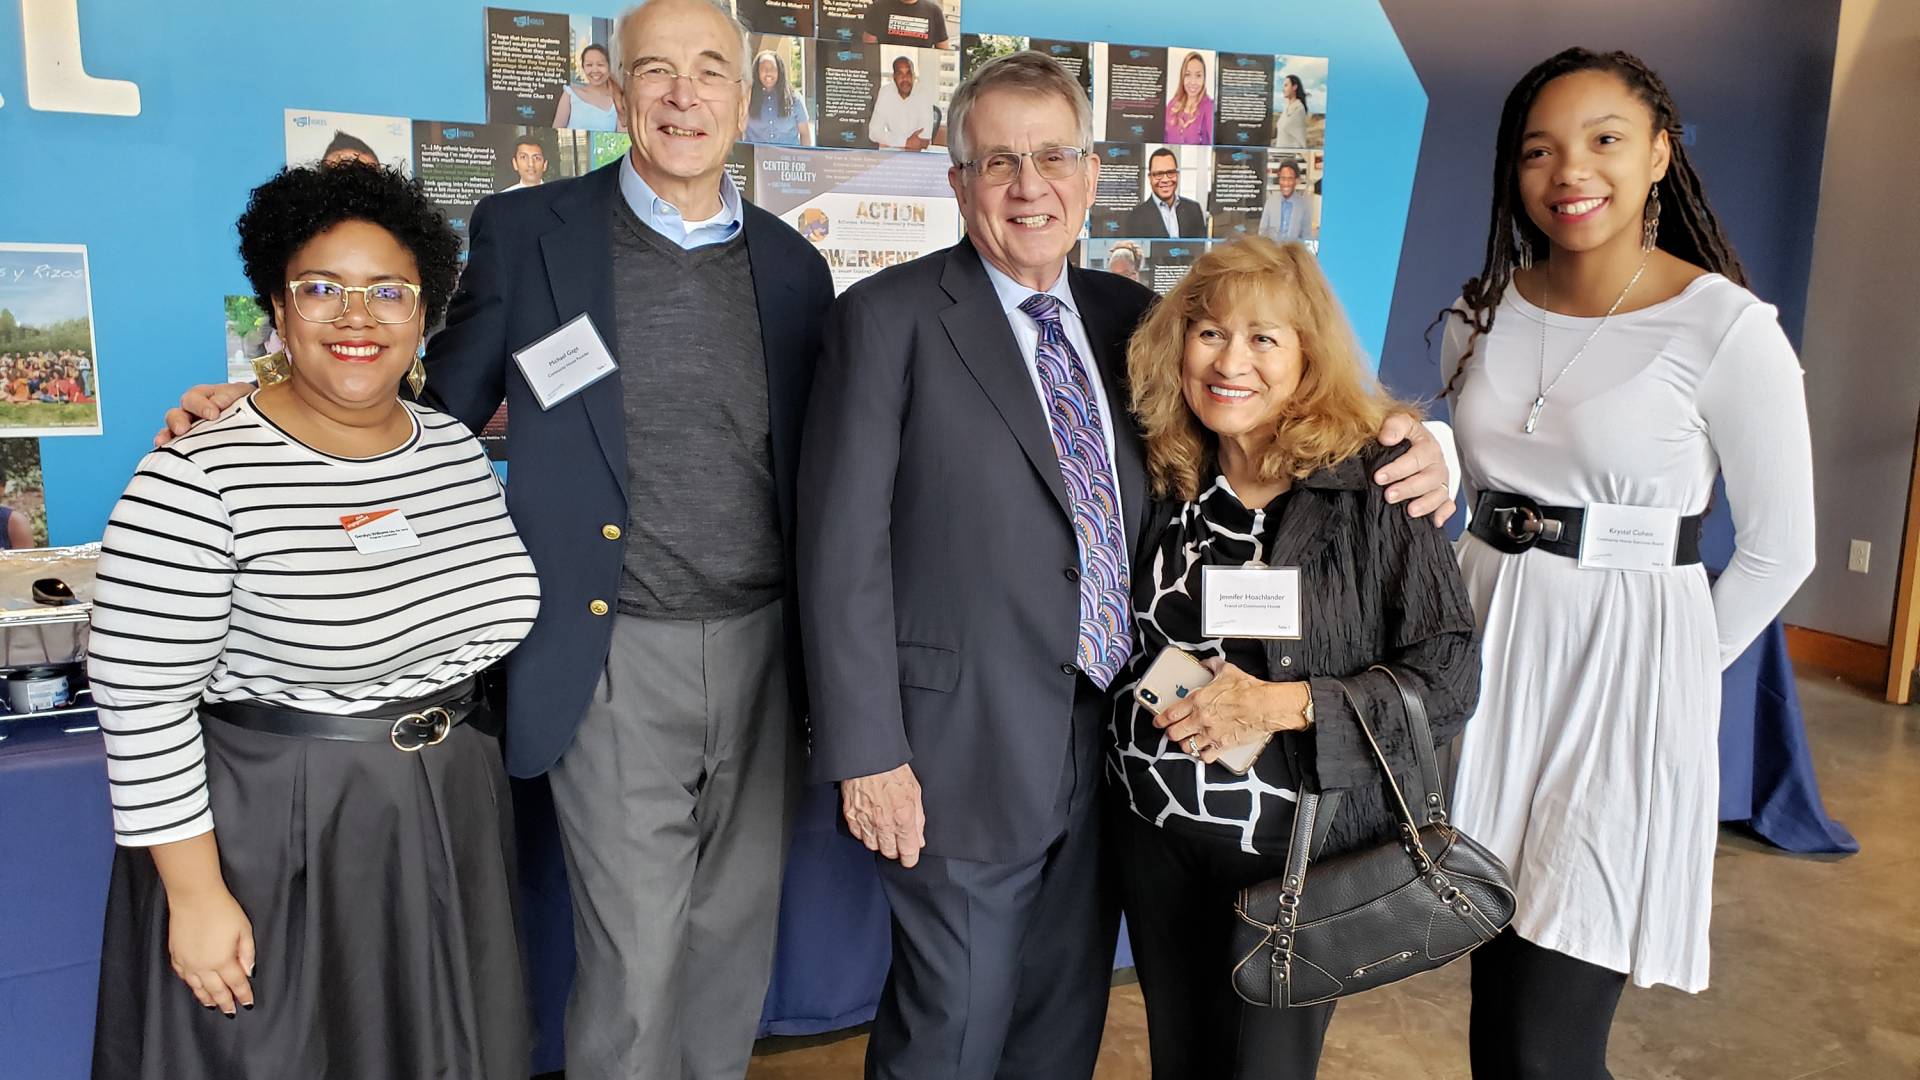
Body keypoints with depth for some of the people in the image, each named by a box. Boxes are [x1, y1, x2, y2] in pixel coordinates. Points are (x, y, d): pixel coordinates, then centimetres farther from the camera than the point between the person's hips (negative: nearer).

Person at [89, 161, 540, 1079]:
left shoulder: (457, 451, 0)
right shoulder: (199, 480, -18)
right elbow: (141, 700, -15)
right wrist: (195, 893, -14)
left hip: (448, 824, 6)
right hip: (269, 837, -5)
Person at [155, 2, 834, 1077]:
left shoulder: (793, 264, 7)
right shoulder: (528, 231, -1)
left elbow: (809, 467, 11)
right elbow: (445, 408, 8)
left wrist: (826, 665, 10)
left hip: (763, 647, 3)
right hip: (617, 654, -3)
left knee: (738, 932, 16)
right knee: (632, 954, 3)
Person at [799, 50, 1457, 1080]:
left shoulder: (1129, 317, 8)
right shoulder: (889, 318, -8)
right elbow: (843, 548, -12)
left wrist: (1410, 449, -7)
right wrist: (866, 753, -15)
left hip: (1110, 751, 5)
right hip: (965, 757, -5)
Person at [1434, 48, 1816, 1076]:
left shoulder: (1728, 327, -11)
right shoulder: (1483, 316, 4)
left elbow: (1779, 551, -3)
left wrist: (1671, 666, 1)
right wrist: (1503, 620, 14)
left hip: (1624, 680, -5)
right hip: (1487, 655, 5)